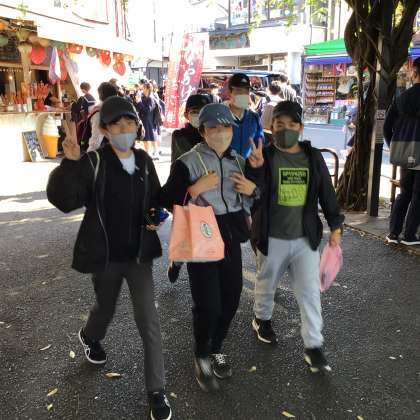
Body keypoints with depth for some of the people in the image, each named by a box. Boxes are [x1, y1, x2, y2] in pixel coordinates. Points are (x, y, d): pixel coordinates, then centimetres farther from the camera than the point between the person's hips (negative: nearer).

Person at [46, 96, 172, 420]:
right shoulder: (93, 162, -14)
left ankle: (156, 390, 13)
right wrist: (70, 162, -41)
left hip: (139, 253, 2)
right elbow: (63, 200, -27)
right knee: (106, 309, 21)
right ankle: (90, 337, 59)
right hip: (105, 254, -2)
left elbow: (156, 197, 14)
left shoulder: (144, 161, -1)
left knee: (148, 319, -2)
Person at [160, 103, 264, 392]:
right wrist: (196, 188, -24)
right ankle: (202, 357, 23)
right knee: (208, 304, -4)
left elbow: (252, 202, 16)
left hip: (232, 239, 5)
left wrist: (252, 189, -5)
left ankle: (216, 349, 38)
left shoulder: (240, 161, 7)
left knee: (231, 300, 13)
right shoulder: (188, 162, -9)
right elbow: (167, 201, -12)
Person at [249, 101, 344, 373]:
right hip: (272, 238, -2)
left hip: (306, 238, 2)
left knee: (310, 292, 3)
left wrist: (336, 225, 6)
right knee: (267, 285, 19)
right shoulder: (264, 157, -8)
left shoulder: (313, 157, 1)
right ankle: (262, 319, 47)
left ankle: (314, 346, 16)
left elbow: (327, 193, 7)